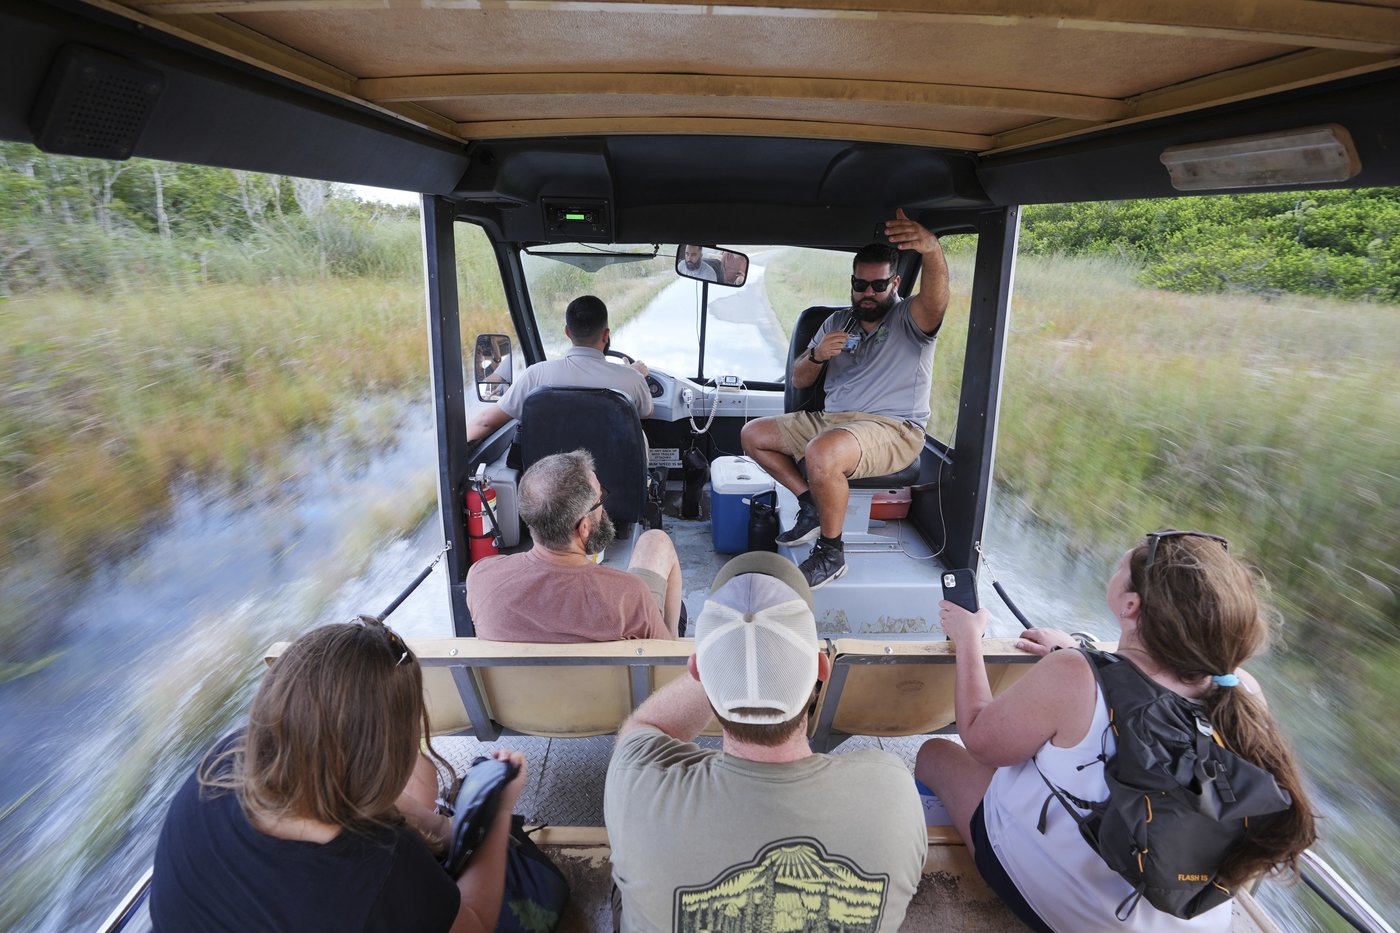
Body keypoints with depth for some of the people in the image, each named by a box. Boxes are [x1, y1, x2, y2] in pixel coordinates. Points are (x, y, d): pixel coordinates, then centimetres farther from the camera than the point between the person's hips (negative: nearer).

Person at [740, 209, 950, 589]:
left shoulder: (910, 318, -3)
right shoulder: (837, 322, 15)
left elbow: (935, 298, -30)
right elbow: (799, 380, 15)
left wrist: (932, 249, -52)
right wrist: (817, 355, -9)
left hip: (892, 429, -7)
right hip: (830, 420, 8)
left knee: (822, 453, -38)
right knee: (753, 434, 5)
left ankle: (831, 554, -17)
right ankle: (811, 505, 3)